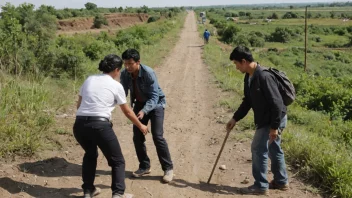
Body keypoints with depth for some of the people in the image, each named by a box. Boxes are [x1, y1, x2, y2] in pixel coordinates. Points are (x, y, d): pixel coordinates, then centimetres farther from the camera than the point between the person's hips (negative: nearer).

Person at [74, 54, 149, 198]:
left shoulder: (89, 80, 16)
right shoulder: (116, 86, 5)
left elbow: (79, 105, 20)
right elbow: (127, 111, 13)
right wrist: (140, 126, 28)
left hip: (79, 125, 5)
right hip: (100, 125, -5)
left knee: (90, 155, 32)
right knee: (117, 161, 14)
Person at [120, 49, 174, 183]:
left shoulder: (148, 73, -31)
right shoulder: (124, 74, -16)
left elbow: (154, 96, -31)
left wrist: (144, 111, -45)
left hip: (155, 104, -5)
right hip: (139, 104, 5)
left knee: (157, 136, -14)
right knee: (137, 136, 1)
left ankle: (168, 168, -3)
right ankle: (144, 166, 18)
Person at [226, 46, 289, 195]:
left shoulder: (264, 76, -26)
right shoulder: (249, 77, 4)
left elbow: (276, 103, -26)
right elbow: (248, 101, 15)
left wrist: (274, 127, -24)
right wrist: (235, 118, 14)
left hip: (274, 120, -10)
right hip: (265, 120, 10)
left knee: (258, 149, -5)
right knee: (273, 149, 18)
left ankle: (261, 186, 6)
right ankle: (281, 181, 31)